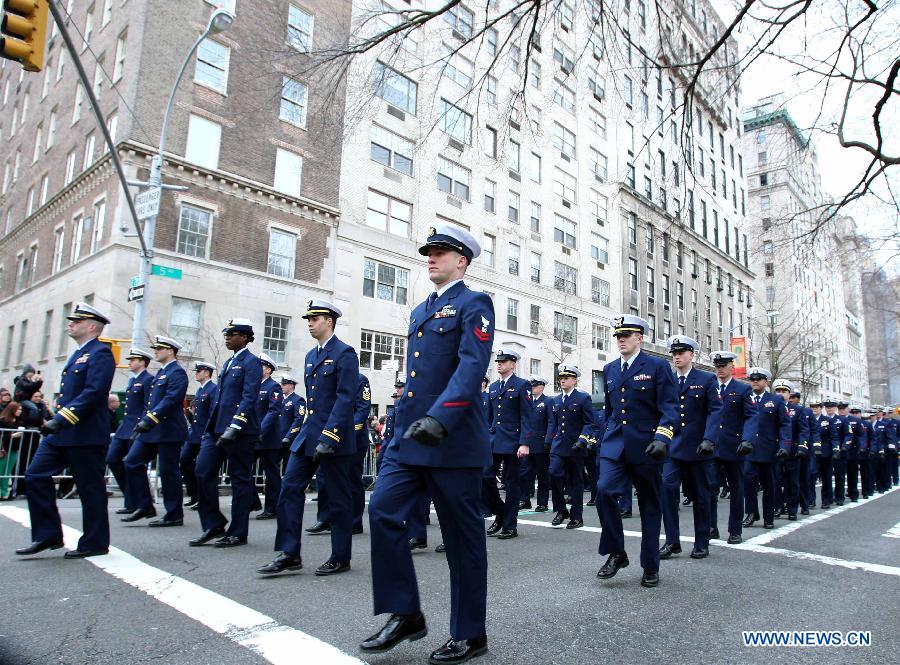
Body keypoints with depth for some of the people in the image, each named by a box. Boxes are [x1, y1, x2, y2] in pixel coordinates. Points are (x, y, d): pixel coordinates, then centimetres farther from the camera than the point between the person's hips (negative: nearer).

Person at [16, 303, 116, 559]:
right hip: (61, 432, 10)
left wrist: (60, 419, -24)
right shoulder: (79, 354, 18)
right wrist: (56, 421, 17)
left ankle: (95, 543, 12)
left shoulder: (100, 353, -12)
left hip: (86, 435, -10)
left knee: (90, 488, 0)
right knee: (35, 477, 7)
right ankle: (48, 535, 16)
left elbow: (93, 393, -22)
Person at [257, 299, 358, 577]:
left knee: (339, 499, 3)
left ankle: (341, 558, 16)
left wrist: (328, 437, -23)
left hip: (335, 438, -8)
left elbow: (345, 398, -18)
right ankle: (289, 554, 11)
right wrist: (305, 431, 17)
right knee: (290, 488, 3)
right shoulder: (311, 355, 16)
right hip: (308, 435, 8)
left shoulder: (344, 353, -10)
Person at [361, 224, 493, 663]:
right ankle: (405, 615, 14)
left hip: (453, 441, -7)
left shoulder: (474, 304, -4)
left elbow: (472, 365, -19)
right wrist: (401, 424, 21)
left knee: (462, 535, 4)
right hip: (409, 437, 8)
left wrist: (439, 418, -31)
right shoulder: (420, 311, 20)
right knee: (383, 512, -2)